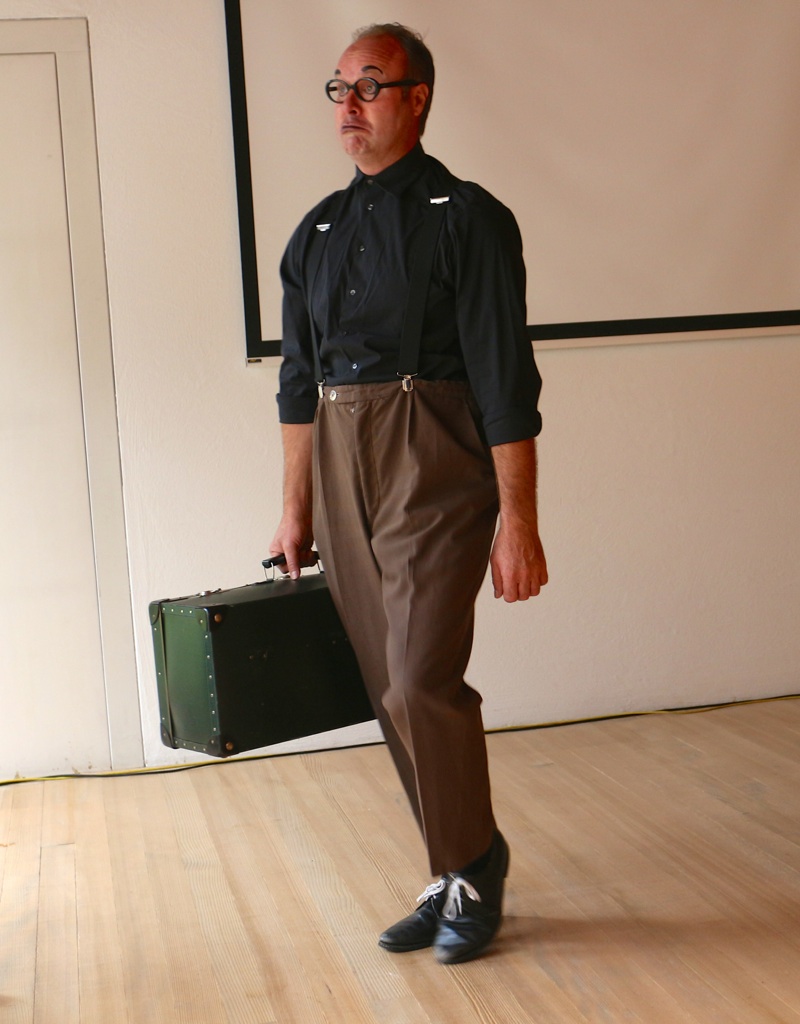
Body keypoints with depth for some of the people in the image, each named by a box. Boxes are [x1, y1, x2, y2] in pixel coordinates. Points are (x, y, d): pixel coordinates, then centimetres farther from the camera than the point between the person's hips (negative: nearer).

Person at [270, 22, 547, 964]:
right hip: (341, 473, 6)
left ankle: (472, 870, 12)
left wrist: (517, 520, -13)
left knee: (421, 683, -12)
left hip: (434, 471, -6)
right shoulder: (316, 233, 12)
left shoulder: (466, 218, -5)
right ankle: (459, 877, 23)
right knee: (391, 692, 9)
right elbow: (299, 381, 15)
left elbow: (505, 382, -10)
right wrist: (296, 512, 14)